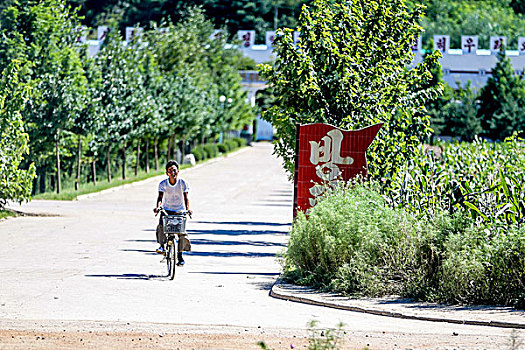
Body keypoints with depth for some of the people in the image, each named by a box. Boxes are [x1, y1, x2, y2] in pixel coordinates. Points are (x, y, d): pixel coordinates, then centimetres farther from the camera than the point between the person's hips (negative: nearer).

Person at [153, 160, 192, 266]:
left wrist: (188, 209, -26)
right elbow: (160, 197, -12)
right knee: (161, 226, -27)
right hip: (166, 209, 1)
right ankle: (162, 246, -19)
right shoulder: (163, 184, -6)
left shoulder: (183, 183, -7)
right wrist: (158, 207, -32)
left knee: (182, 232, -9)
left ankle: (180, 255, 6)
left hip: (179, 211, -1)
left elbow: (186, 198, -9)